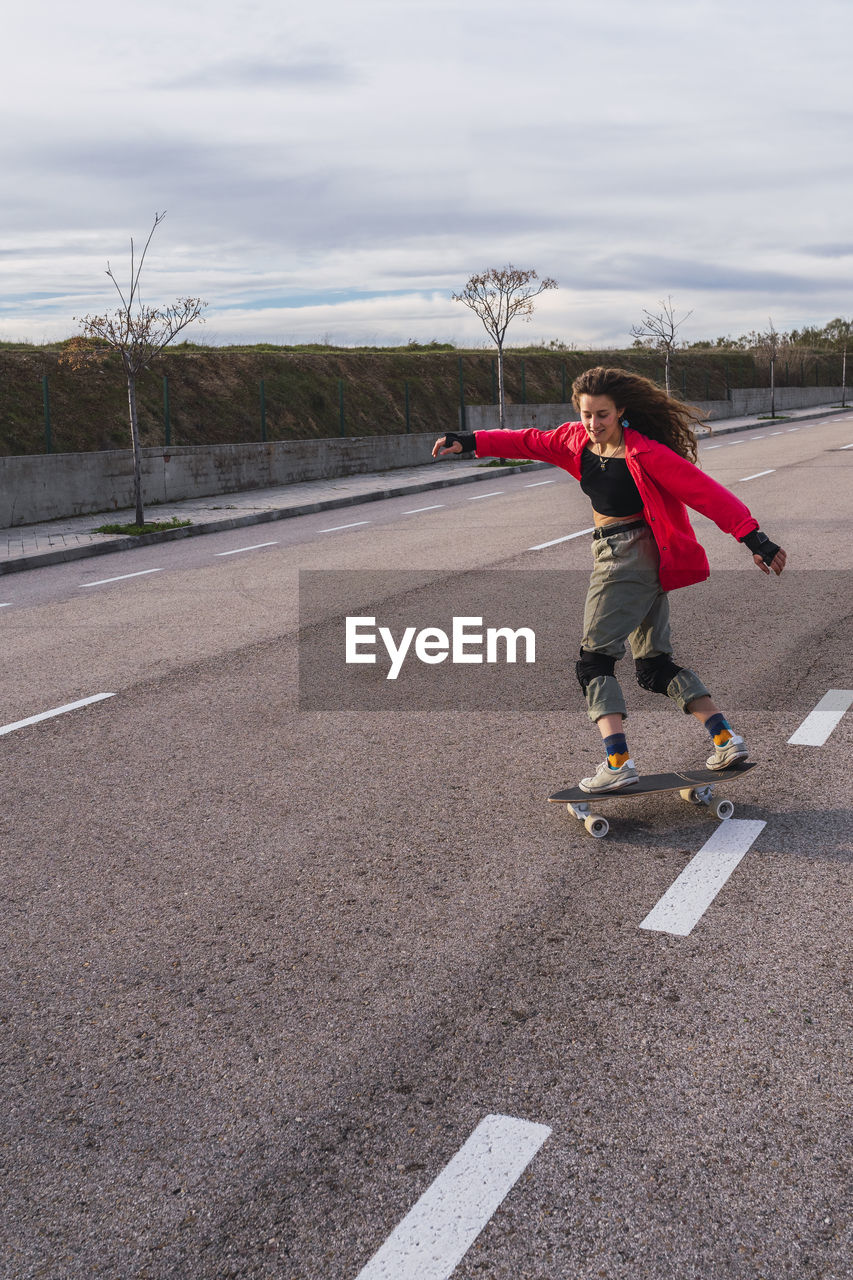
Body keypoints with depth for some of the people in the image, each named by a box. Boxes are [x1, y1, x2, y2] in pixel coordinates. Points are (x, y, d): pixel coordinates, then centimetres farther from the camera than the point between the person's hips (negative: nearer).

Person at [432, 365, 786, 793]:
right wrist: (470, 441, 15)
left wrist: (754, 539, -21)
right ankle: (725, 738, 10)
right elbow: (530, 442, 18)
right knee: (655, 664, 10)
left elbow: (704, 491, -17)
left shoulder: (644, 454, -16)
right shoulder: (578, 440, 5)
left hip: (630, 558, -8)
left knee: (594, 659, -9)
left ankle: (618, 762, -15)